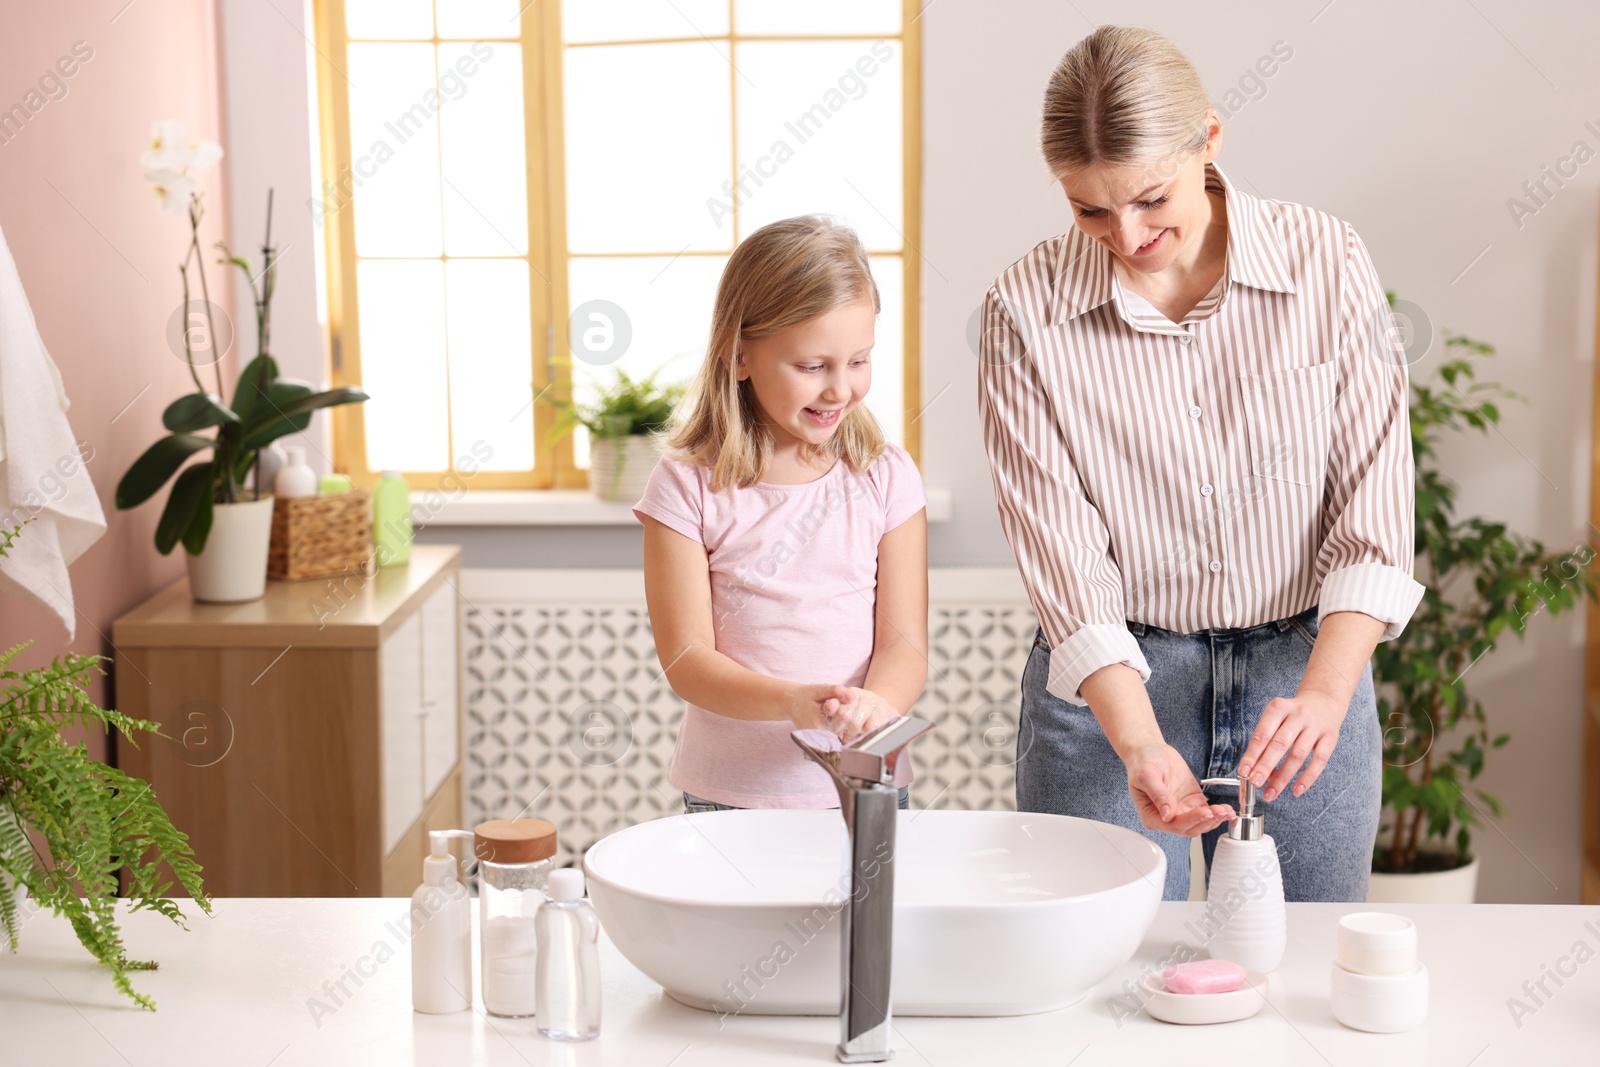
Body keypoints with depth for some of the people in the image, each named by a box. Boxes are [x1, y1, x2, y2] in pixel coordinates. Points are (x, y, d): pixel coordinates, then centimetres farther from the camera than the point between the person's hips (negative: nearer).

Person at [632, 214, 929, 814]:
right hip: (729, 794, -1)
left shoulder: (885, 477, 0)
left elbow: (905, 642, -4)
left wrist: (874, 705, -27)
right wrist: (793, 702, -28)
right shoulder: (688, 485, -6)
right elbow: (685, 658, -10)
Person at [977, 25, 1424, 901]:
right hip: (1109, 686, -1)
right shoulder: (1025, 310, -9)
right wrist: (1140, 744, -24)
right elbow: (1064, 560, -12)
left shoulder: (1327, 262, -7)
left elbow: (1374, 505, -8)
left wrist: (1326, 694, -22)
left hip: (1307, 670, 1)